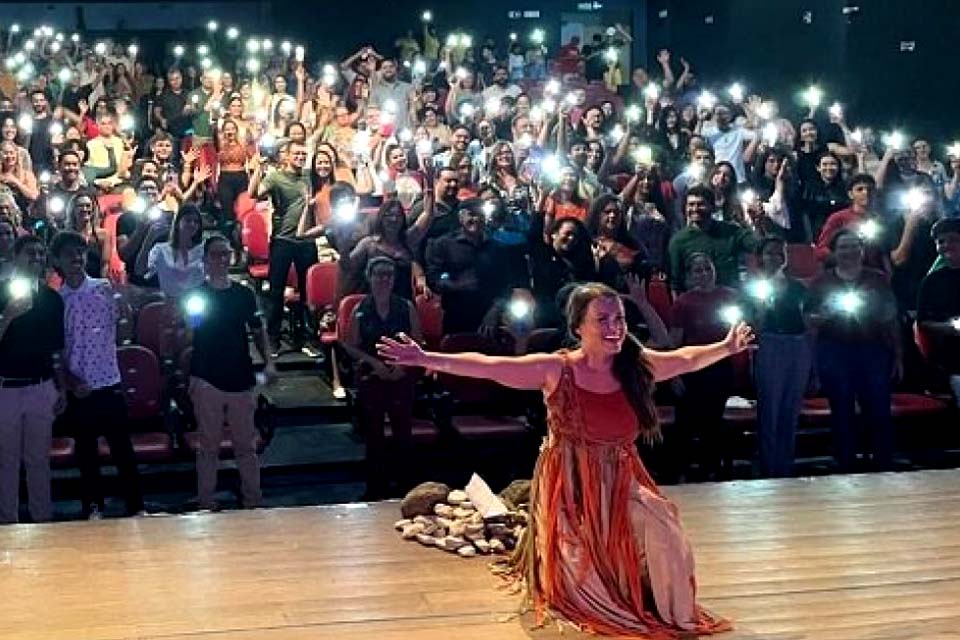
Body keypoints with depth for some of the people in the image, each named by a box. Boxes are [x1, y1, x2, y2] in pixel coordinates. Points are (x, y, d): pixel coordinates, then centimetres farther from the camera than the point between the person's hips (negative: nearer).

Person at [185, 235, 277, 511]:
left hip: (241, 381, 2)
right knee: (209, 446, 6)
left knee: (246, 446, 8)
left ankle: (253, 501, 17)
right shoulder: (195, 295, -1)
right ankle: (207, 504, 14)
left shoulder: (244, 294, 6)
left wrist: (268, 361, -1)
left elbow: (258, 332, 13)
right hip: (207, 382, -2)